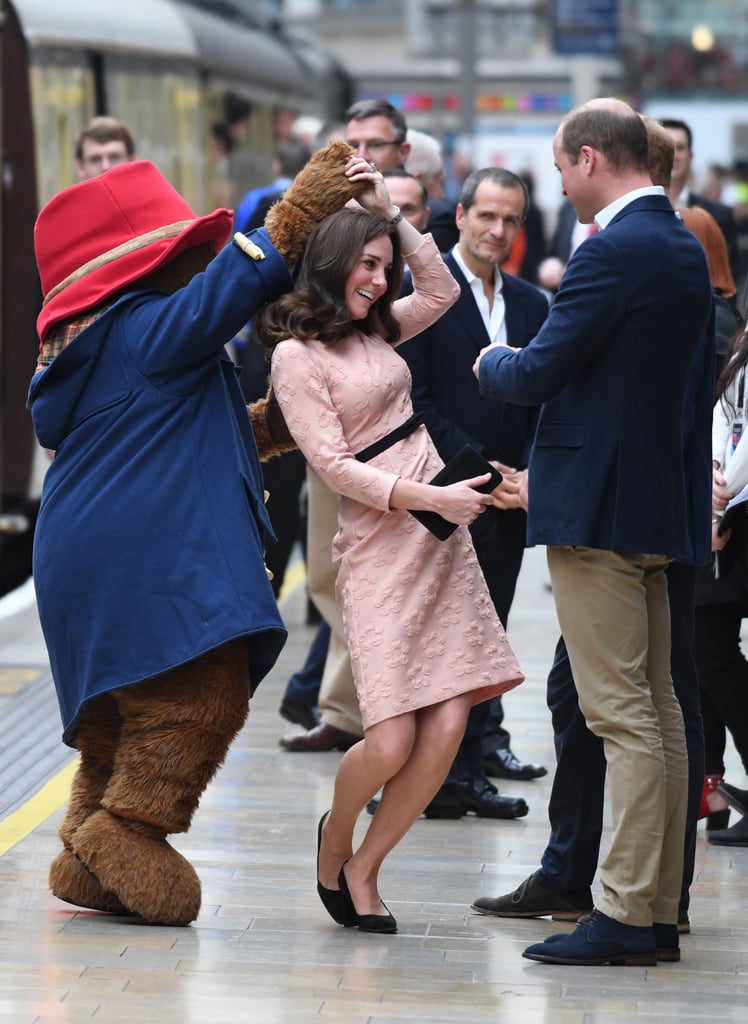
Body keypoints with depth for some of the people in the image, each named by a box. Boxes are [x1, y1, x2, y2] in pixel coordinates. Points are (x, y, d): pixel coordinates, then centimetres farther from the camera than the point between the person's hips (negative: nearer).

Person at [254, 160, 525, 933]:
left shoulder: (372, 331, 16)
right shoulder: (296, 354, -6)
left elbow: (441, 290, 26)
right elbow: (335, 465, -10)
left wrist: (389, 213, 17)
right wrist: (430, 497, -15)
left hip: (440, 537, 7)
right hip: (377, 546, -7)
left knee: (448, 727, -4)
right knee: (393, 740, -13)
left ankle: (362, 869, 11)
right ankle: (334, 836, 19)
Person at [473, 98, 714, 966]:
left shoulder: (615, 250, -16)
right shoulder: (684, 248, 13)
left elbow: (538, 373, -17)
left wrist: (492, 363, 4)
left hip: (597, 504, -9)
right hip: (659, 502, 9)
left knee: (622, 715, -8)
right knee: (658, 711, 11)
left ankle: (625, 916, -7)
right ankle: (658, 909, 16)